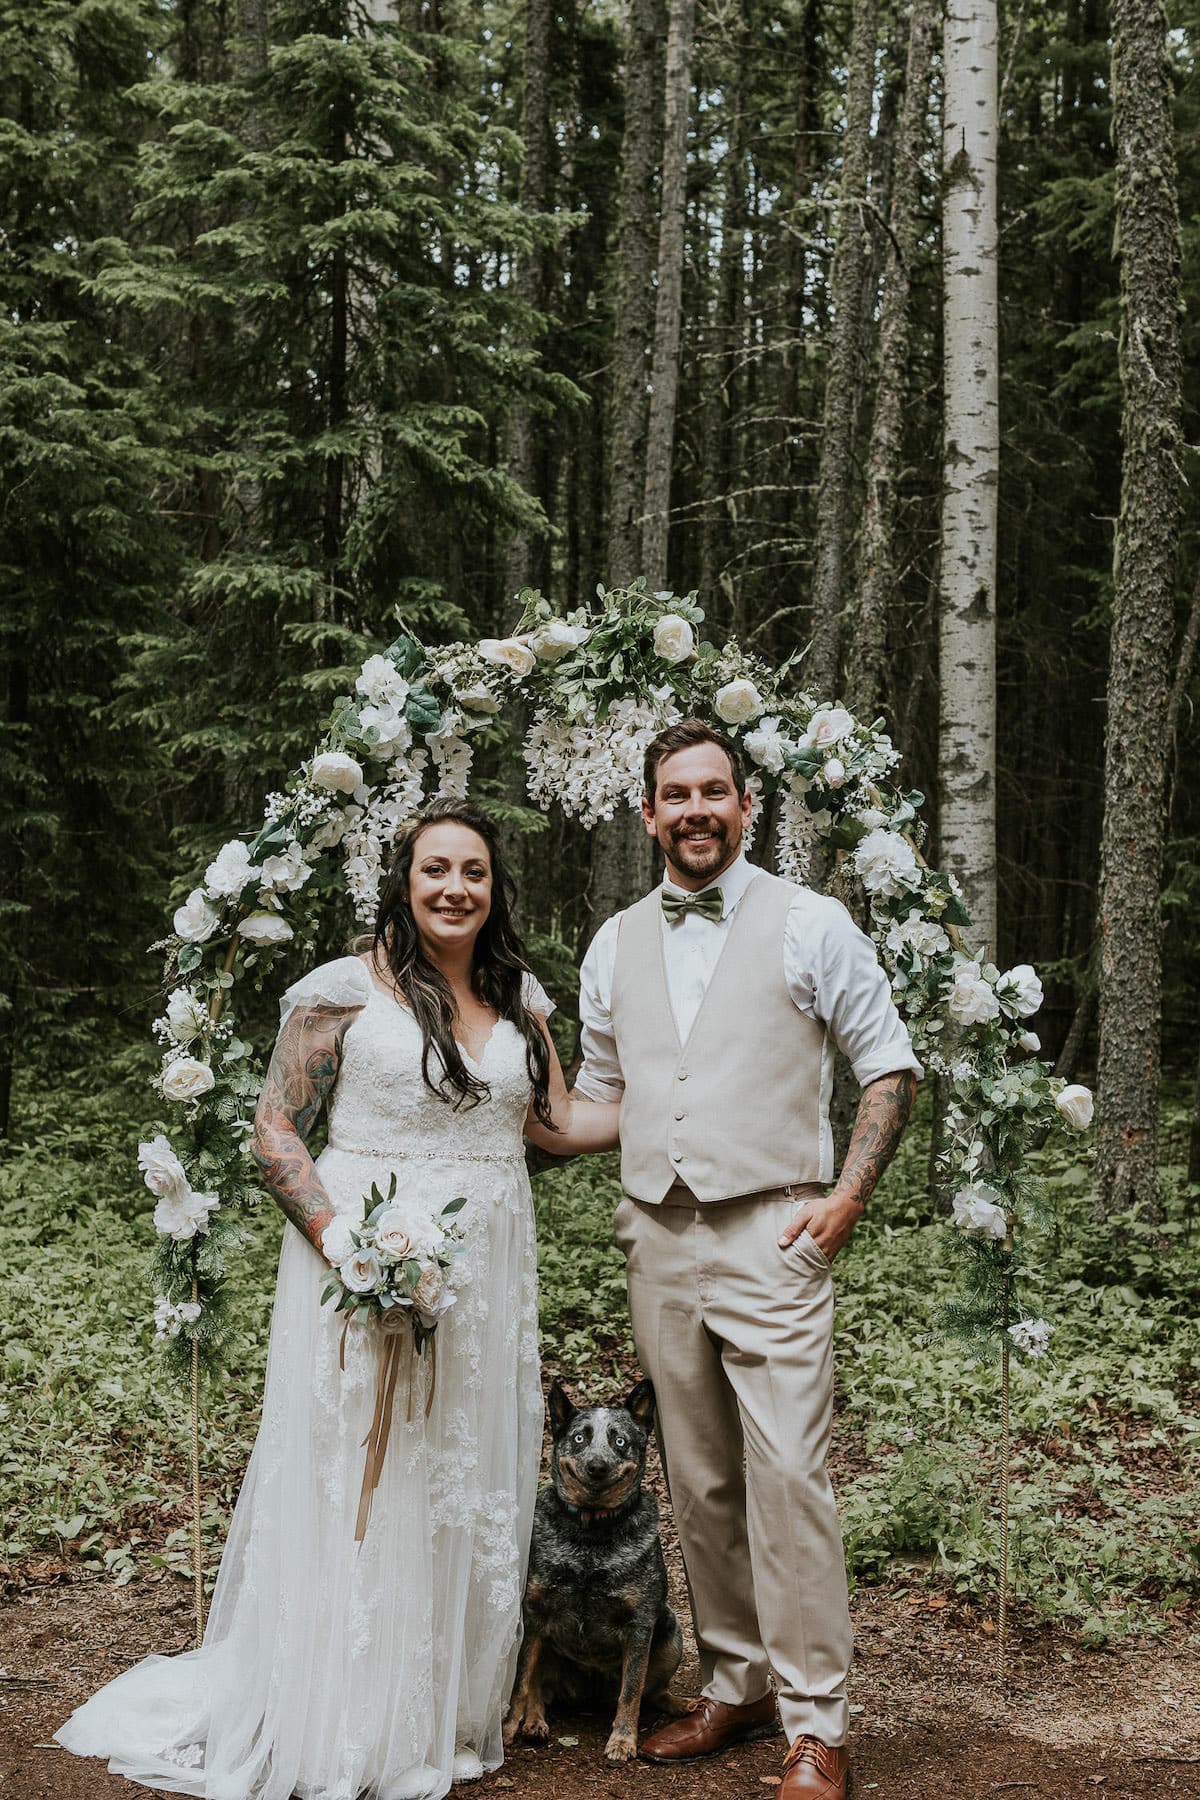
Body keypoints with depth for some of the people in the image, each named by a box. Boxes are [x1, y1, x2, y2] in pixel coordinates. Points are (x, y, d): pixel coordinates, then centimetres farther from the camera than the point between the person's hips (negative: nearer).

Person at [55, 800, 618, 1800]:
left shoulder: (520, 995, 10)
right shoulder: (345, 991, -6)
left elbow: (562, 1121, 11)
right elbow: (275, 1134, -6)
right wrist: (344, 1245, -18)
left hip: (485, 1268, 5)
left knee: (473, 1492, 11)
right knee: (352, 1492, 1)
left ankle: (446, 1717, 27)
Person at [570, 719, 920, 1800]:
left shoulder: (809, 925, 0)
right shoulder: (615, 946, 13)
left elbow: (891, 1067, 2)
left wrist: (848, 1197, -7)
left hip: (770, 1234, -4)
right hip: (658, 1241, 5)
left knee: (786, 1475, -9)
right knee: (699, 1481, 10)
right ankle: (736, 1685, 23)